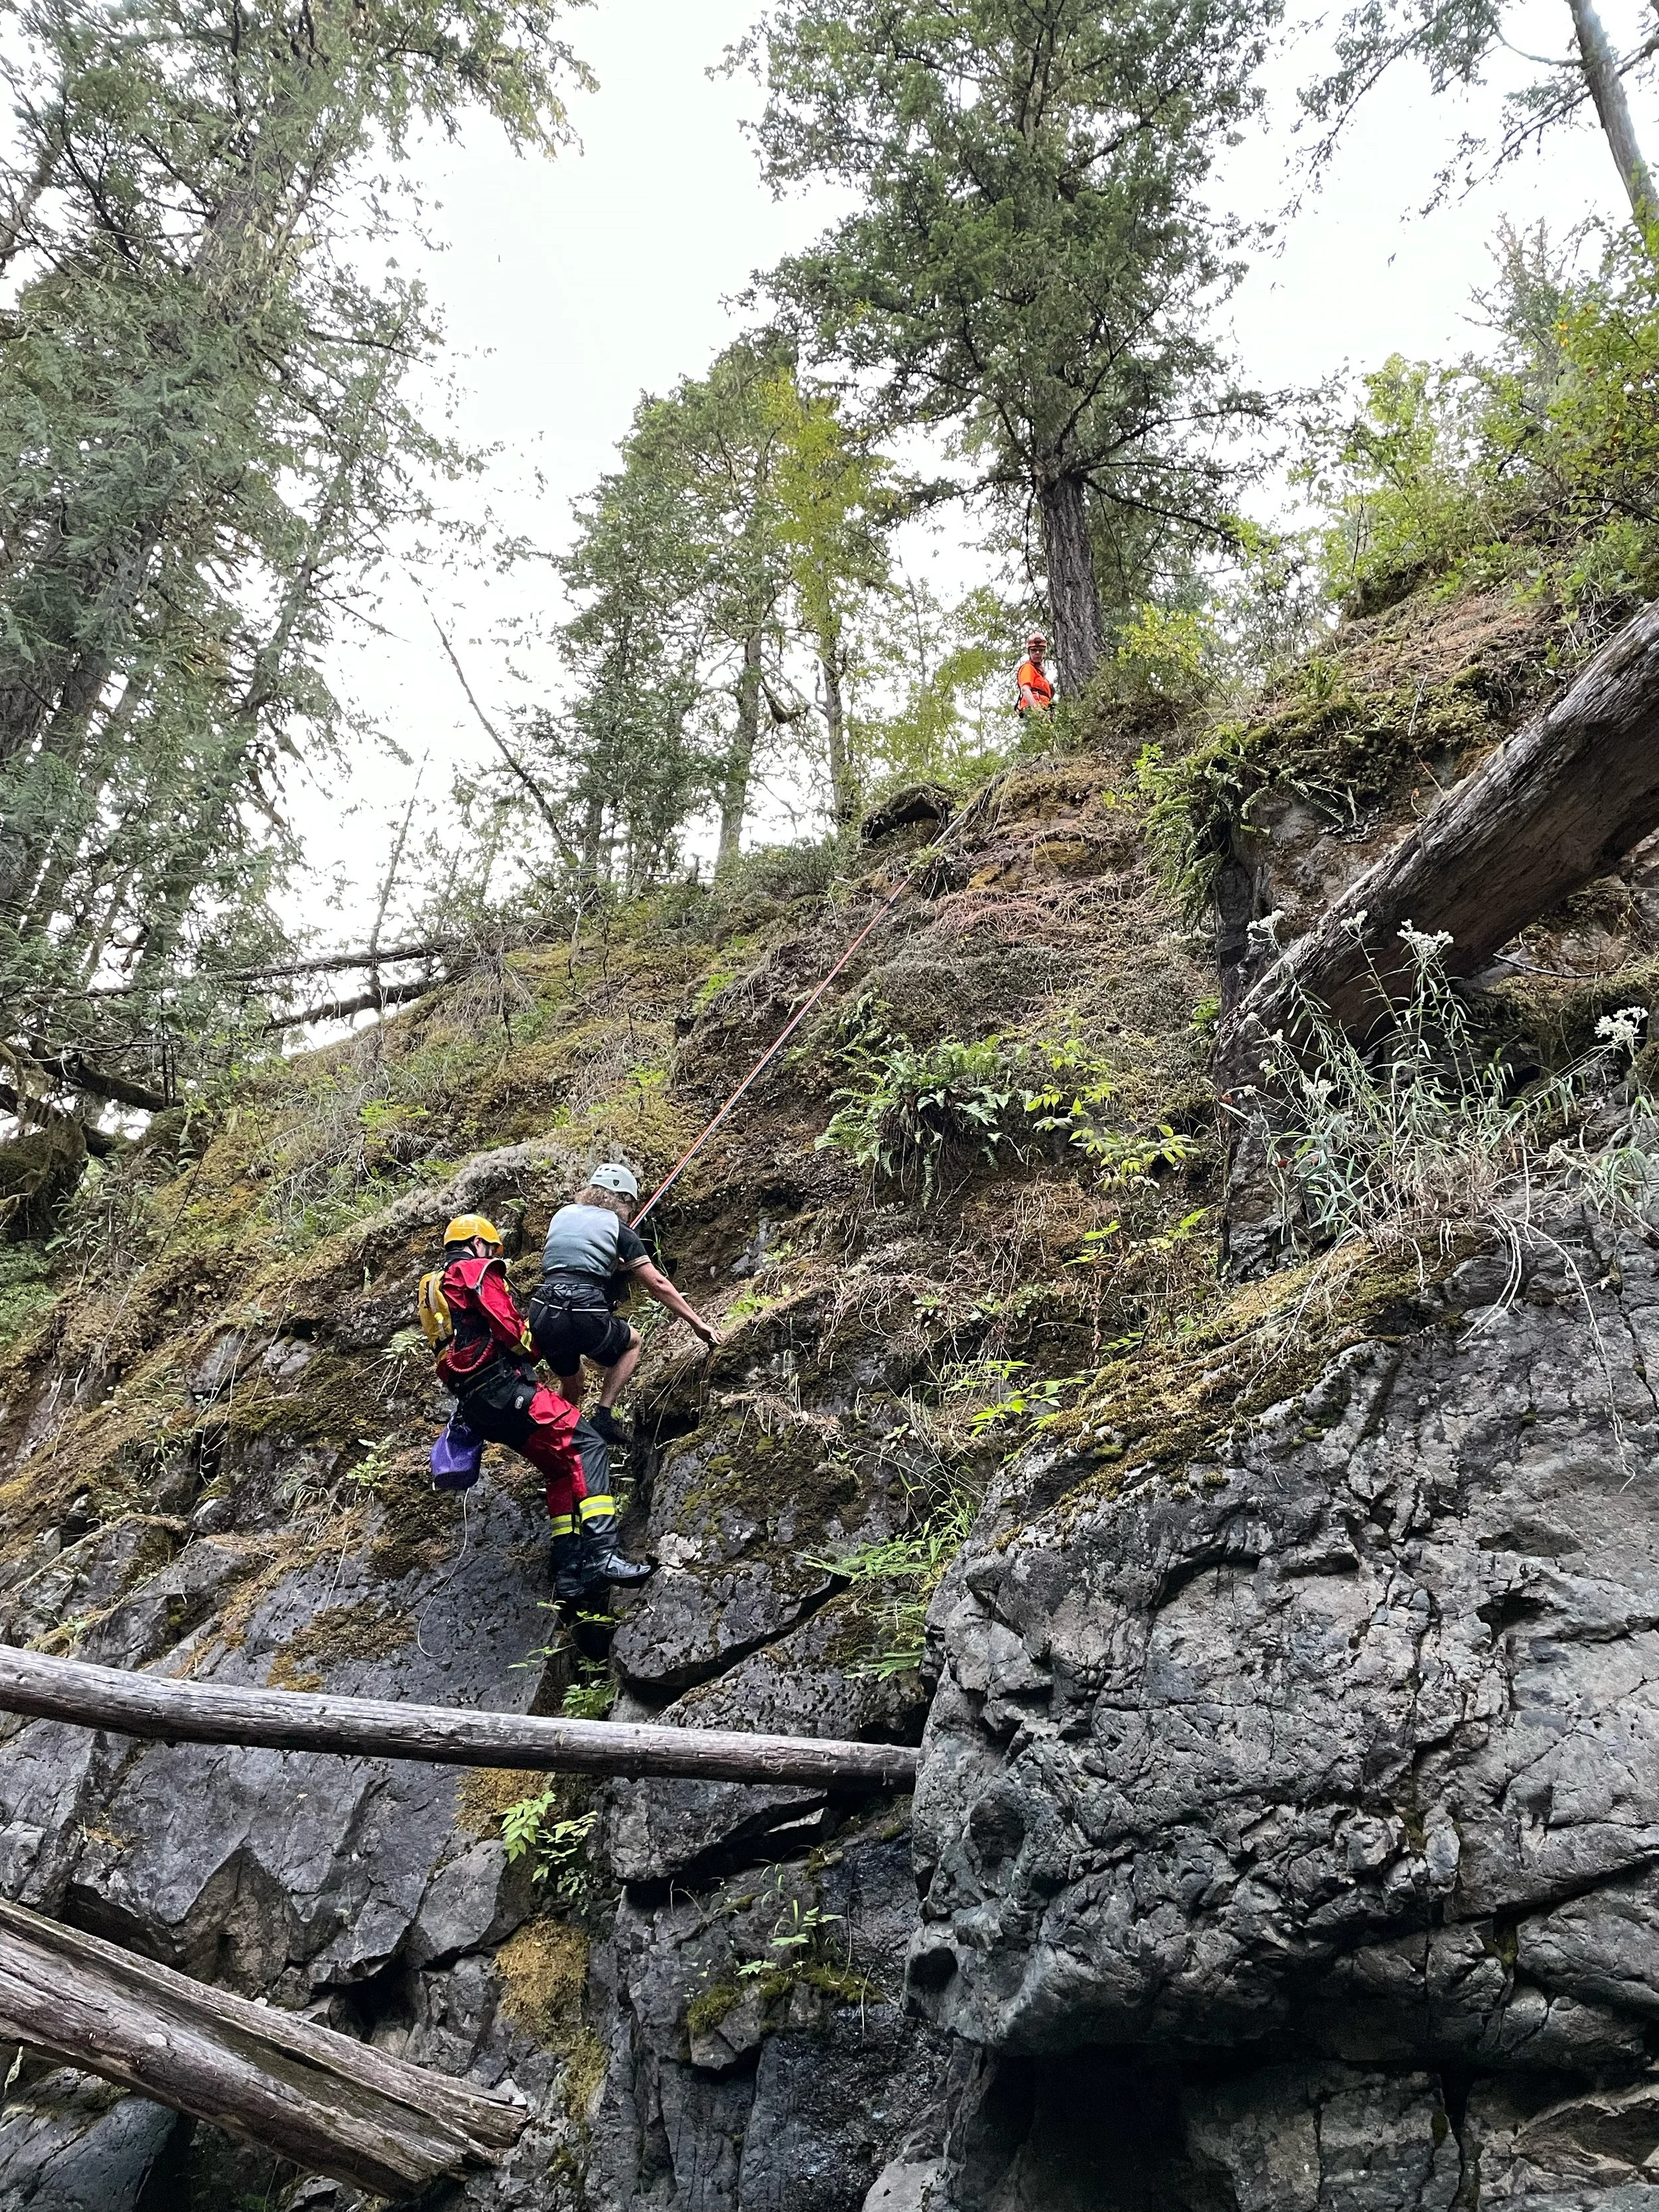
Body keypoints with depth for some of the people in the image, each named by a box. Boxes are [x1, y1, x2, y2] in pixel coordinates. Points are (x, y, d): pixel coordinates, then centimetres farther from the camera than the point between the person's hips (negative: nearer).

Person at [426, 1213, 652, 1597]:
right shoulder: (476, 1270, -1)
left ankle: (570, 1572, 5)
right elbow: (510, 1328, -13)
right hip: (504, 1388, -10)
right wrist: (532, 1347, 8)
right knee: (585, 1447, -13)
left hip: (477, 1406, 10)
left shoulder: (435, 1289, 28)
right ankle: (600, 1553, -25)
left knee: (560, 1470, 13)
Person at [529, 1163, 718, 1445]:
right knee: (632, 1341, 27)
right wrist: (698, 1323, 8)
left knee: (570, 1385, 31)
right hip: (585, 1317, -5)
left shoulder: (562, 1214, 19)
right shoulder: (619, 1229, 7)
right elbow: (657, 1284, 4)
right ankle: (603, 1417, 13)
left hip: (541, 1317, 5)